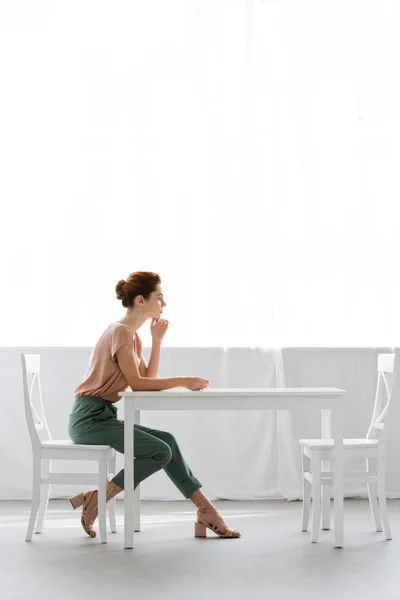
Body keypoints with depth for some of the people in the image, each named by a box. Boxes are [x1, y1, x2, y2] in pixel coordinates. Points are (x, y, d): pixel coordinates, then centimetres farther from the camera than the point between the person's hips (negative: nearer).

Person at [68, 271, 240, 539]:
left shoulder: (132, 334, 16)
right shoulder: (120, 331, -14)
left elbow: (149, 378, 11)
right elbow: (136, 383, -18)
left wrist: (157, 340, 4)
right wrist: (182, 381, -15)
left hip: (101, 417, 9)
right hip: (90, 418, -9)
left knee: (166, 442, 3)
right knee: (161, 452, -15)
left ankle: (207, 513, 4)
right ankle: (95, 499, -9)